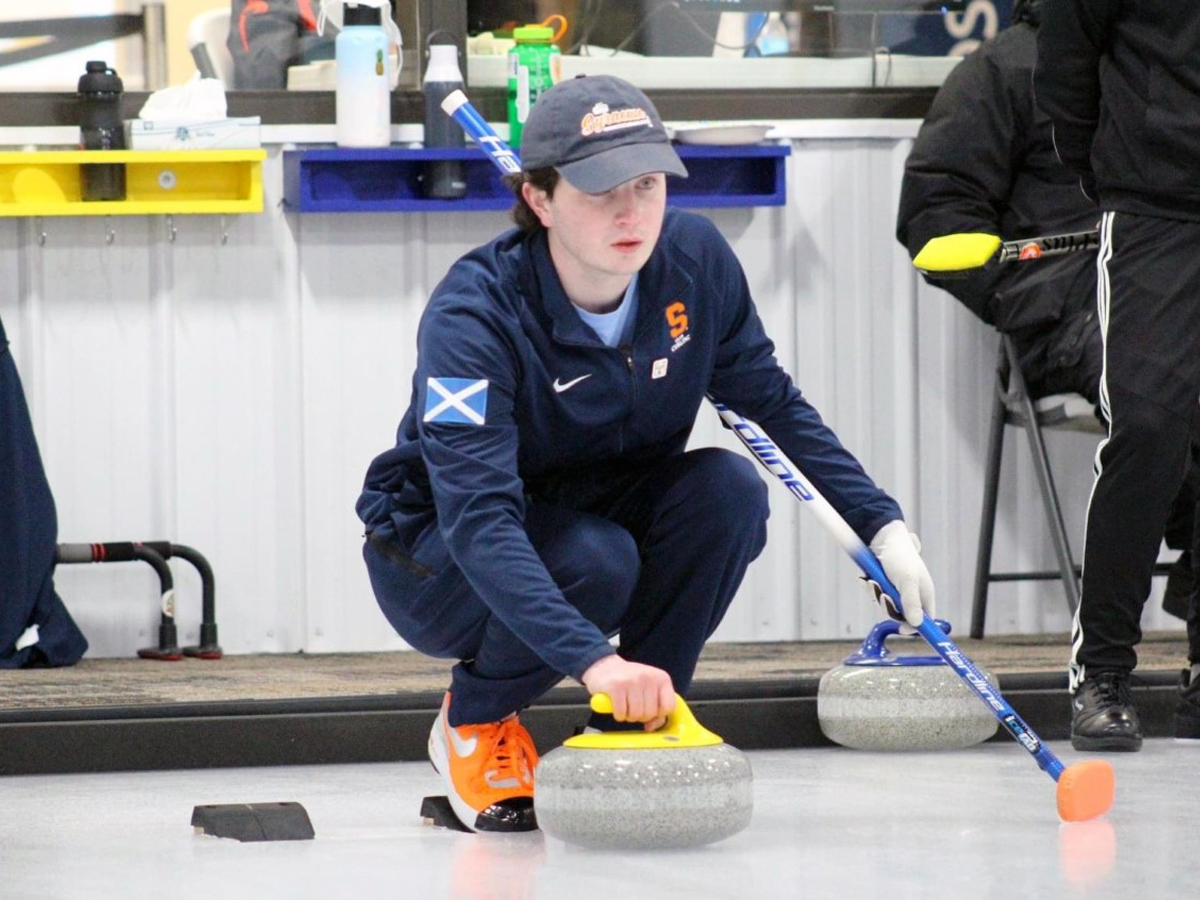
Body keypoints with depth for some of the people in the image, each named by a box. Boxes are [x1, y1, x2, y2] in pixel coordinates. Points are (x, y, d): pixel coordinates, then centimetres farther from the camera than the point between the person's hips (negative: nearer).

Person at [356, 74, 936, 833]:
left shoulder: (696, 259, -15)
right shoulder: (473, 314, -31)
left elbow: (772, 402, 1)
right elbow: (478, 518, -42)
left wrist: (884, 527, -8)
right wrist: (592, 659, -54)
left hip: (606, 508, 5)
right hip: (442, 561, -5)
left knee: (730, 487, -23)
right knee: (593, 560, -35)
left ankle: (637, 719, -6)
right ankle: (475, 717, -4)